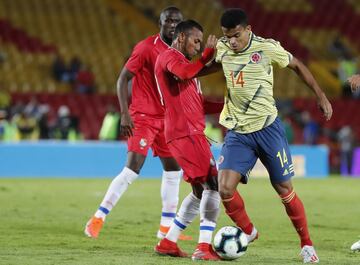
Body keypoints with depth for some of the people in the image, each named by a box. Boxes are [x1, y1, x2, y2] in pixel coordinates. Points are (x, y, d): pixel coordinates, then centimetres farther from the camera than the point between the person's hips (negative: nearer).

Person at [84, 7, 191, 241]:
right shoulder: (146, 47, -13)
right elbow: (123, 79, -13)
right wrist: (125, 114, -21)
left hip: (165, 118, 8)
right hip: (143, 117, -8)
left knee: (174, 169, 10)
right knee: (132, 169, -17)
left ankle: (166, 227, 19)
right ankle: (98, 219, -10)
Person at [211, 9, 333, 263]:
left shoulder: (267, 48, -11)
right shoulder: (222, 48, -1)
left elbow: (297, 65, 5)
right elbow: (209, 65, 23)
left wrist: (321, 95, 4)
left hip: (267, 128, -3)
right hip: (237, 132, 3)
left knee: (284, 188, 3)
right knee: (225, 189, -13)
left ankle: (307, 244, 20)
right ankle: (248, 232, 14)